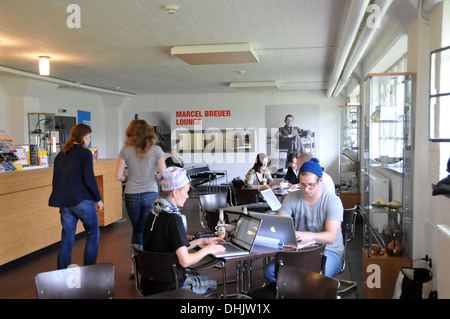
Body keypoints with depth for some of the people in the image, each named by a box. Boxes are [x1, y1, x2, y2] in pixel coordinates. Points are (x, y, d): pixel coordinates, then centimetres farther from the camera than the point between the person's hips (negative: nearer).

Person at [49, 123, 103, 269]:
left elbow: (55, 180, 15)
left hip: (64, 202, 6)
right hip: (82, 200, -6)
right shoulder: (85, 153, -8)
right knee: (93, 233, 10)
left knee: (67, 238, 13)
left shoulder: (60, 155, 12)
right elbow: (89, 179, -15)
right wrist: (98, 199, -4)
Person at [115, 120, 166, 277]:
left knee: (137, 230, 19)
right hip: (150, 195, -1)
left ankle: (135, 268, 19)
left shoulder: (126, 150, -2)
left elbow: (118, 176, -3)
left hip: (131, 196, 2)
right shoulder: (156, 150, -5)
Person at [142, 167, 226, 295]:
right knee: (212, 281, 16)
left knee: (194, 275, 32)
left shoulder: (153, 215, 2)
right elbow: (185, 261, -26)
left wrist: (201, 241, 14)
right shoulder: (173, 218, -23)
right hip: (168, 287, -8)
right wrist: (208, 249, -10)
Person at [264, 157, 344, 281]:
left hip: (329, 252, -3)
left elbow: (331, 236, -18)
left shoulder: (332, 200, -9)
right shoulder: (292, 198, 3)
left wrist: (308, 235, -38)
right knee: (270, 271, -21)